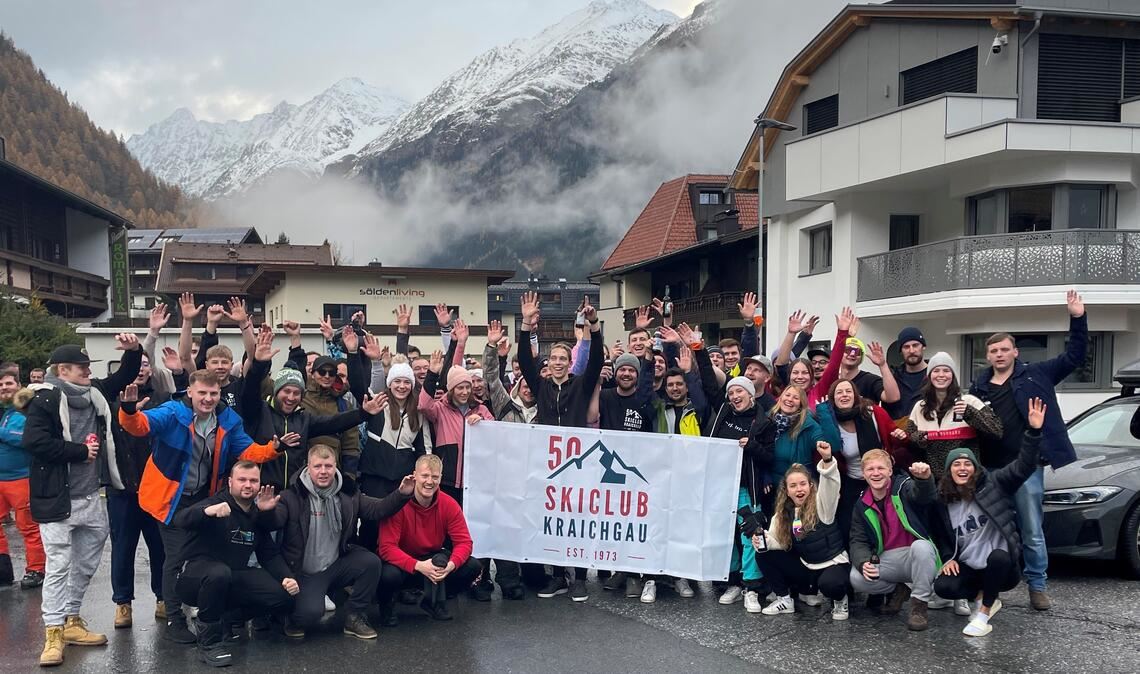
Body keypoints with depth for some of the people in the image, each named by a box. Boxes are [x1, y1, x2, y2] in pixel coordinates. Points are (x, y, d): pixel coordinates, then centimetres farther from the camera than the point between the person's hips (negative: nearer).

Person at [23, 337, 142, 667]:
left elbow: (123, 377, 20)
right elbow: (34, 441, -23)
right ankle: (54, 632, 6)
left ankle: (70, 621, 28)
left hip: (91, 497, 7)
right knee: (58, 565, -2)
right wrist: (80, 451, -16)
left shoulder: (94, 393, 8)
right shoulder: (45, 398, -12)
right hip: (58, 499, -7)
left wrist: (133, 351, 0)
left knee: (86, 564, 14)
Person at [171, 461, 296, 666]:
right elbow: (180, 520, -33)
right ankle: (209, 641, -19)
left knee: (283, 597, -13)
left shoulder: (259, 514, 9)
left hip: (234, 578, 6)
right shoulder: (216, 502, -13)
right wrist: (207, 511, -54)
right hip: (195, 574, -6)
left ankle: (218, 620, 3)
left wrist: (286, 577, -7)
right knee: (219, 573, -41)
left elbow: (270, 554, 12)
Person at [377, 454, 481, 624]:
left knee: (472, 566, -17)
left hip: (434, 560, 4)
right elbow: (387, 547, -26)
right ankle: (386, 605, 2)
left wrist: (451, 564, -33)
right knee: (389, 575, -37)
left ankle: (435, 602, 10)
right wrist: (418, 566, -39)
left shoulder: (449, 505, -12)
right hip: (403, 563, -4)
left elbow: (464, 541, -11)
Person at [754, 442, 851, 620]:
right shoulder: (784, 514, 2)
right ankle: (784, 599, 6)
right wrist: (764, 541, -22)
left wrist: (827, 459, -52)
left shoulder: (821, 504, -13)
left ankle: (839, 599, 0)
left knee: (829, 584, -38)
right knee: (764, 556, -9)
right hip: (805, 567, 5)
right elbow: (780, 542, 1)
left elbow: (830, 484, -33)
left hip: (833, 563, -5)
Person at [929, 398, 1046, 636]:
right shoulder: (942, 501, 6)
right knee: (942, 587, -24)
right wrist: (949, 557, -1)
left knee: (997, 556, -38)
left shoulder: (992, 484, -5)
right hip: (968, 568, 3)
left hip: (1001, 565, -3)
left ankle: (983, 613, -18)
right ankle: (984, 595, 8)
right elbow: (943, 536, 19)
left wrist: (1034, 431, -31)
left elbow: (1023, 467, -19)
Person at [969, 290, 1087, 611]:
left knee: (1031, 531, 4)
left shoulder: (1035, 375, 3)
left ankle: (1037, 585, 18)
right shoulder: (979, 386, 9)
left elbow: (1074, 357, -1)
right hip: (990, 468, 3)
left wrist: (1077, 319, -10)